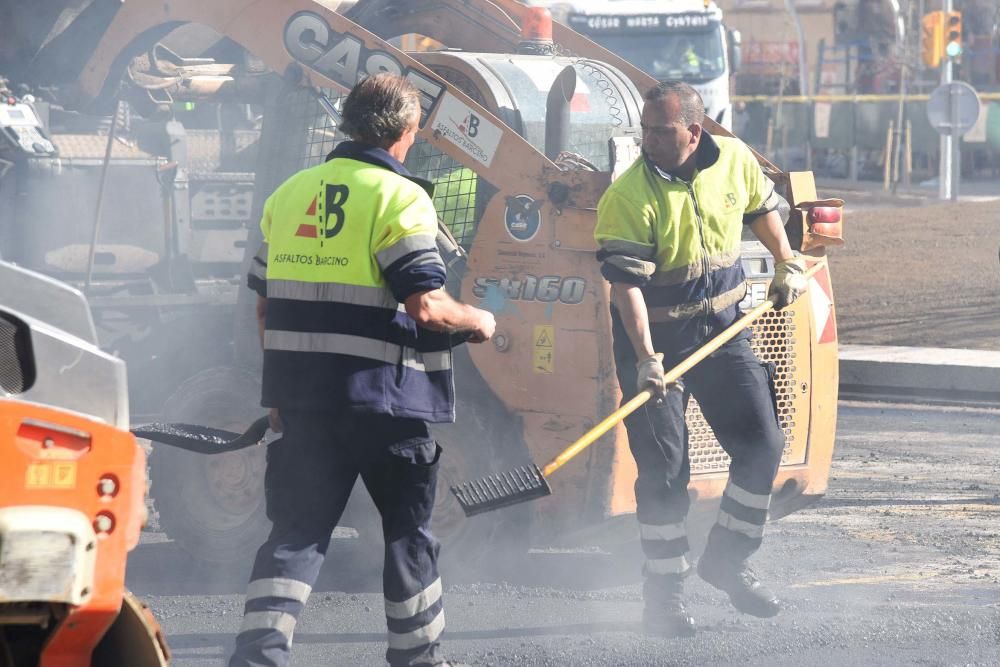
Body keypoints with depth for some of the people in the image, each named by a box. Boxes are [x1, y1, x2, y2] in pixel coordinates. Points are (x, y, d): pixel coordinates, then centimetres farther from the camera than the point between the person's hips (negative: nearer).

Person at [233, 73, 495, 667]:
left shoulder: (289, 195, 11)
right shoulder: (400, 199, -10)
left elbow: (266, 303, 15)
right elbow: (426, 306, -17)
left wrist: (281, 388, 24)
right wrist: (477, 322, 2)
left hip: (301, 394, 5)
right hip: (386, 395, -5)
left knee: (298, 529, 5)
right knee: (408, 529, 12)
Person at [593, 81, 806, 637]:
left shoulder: (735, 161, -5)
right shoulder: (629, 197, -21)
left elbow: (761, 208, 17)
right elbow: (627, 282, -24)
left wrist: (787, 264, 14)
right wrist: (646, 358, -32)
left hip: (722, 330, 5)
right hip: (656, 337, -5)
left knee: (763, 444, 2)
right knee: (664, 466, -3)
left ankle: (728, 560, 20)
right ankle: (665, 592, 7)